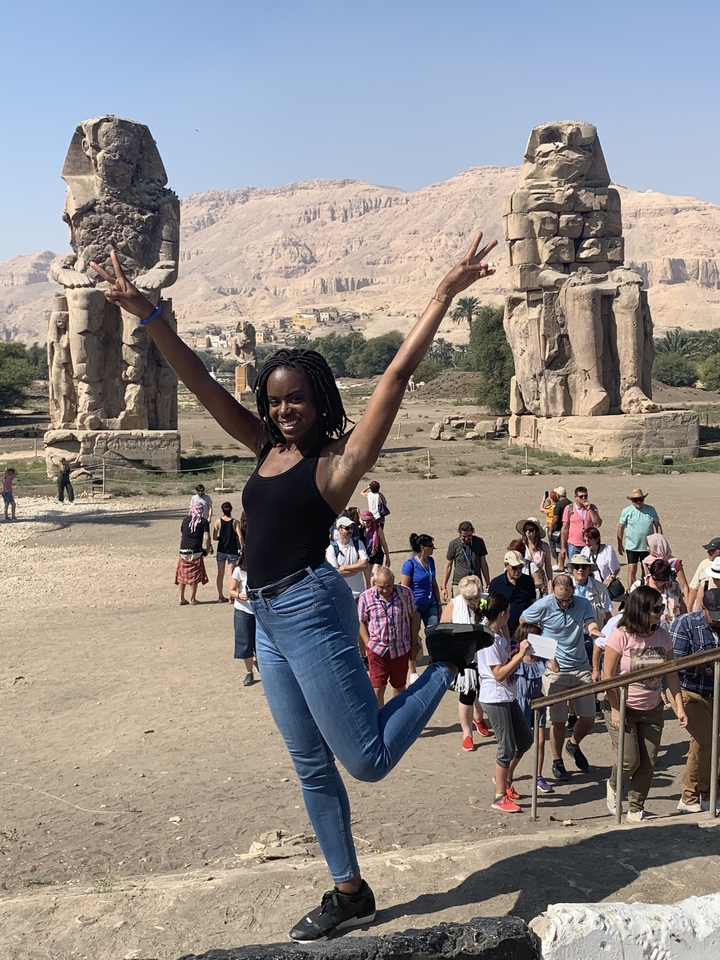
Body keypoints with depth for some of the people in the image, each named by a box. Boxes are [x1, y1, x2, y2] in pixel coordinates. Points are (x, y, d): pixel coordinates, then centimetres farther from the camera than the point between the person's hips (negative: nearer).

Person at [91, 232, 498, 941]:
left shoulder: (337, 459, -8)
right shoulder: (267, 447, 9)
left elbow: (395, 377, -14)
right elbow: (199, 382, 9)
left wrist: (444, 295, -17)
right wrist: (146, 314, 4)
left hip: (311, 608, -7)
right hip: (268, 620, 7)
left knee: (367, 760, 0)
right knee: (312, 767, 15)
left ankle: (446, 660, 18)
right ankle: (349, 893, 30)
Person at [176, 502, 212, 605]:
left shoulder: (185, 519, 7)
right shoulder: (204, 521, -3)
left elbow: (181, 535, 15)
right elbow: (207, 537, -11)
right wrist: (207, 549, 2)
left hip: (184, 550, 3)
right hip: (196, 552, -3)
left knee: (182, 575, 11)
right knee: (194, 576, 7)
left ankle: (182, 599, 14)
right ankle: (193, 599, 11)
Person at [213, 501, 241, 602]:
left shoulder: (218, 522, -4)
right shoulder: (235, 522, -9)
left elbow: (214, 537, -5)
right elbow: (239, 537, -16)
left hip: (221, 551, 2)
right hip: (232, 551, -2)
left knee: (220, 574, 12)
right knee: (231, 574, 5)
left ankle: (220, 596, 18)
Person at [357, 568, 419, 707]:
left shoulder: (405, 593, -8)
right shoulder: (365, 597, -12)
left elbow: (413, 618, 1)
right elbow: (361, 622, -2)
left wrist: (414, 645, 3)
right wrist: (368, 645, -7)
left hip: (401, 648, 2)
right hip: (377, 649, -2)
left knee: (399, 686, 18)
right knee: (378, 688, -4)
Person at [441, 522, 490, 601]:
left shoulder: (479, 542, 1)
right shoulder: (453, 544, -4)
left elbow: (483, 564, 9)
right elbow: (448, 566, 3)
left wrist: (488, 585, 9)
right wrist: (443, 587, 1)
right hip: (459, 585, -2)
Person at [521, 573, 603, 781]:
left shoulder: (583, 604, -6)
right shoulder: (543, 606, -13)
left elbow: (592, 624, -21)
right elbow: (523, 625, -1)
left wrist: (594, 630, -47)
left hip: (581, 668, 3)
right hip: (554, 670, -3)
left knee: (588, 718, 6)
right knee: (558, 721, 1)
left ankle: (574, 745, 37)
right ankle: (557, 762, 23)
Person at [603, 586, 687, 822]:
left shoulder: (663, 637, -2)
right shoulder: (620, 636, -16)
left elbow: (671, 674, 3)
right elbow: (608, 675, -13)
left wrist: (679, 707, -2)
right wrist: (615, 710, -14)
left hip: (652, 711, 4)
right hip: (622, 708, -4)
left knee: (648, 763, 4)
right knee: (630, 760, -7)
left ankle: (636, 809, 21)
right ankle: (614, 785, 26)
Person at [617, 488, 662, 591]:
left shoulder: (651, 510, 1)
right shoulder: (626, 511, -4)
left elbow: (658, 526, 7)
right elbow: (621, 528, 3)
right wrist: (620, 544, 3)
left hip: (648, 547, 2)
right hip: (632, 547, -2)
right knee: (632, 570, -4)